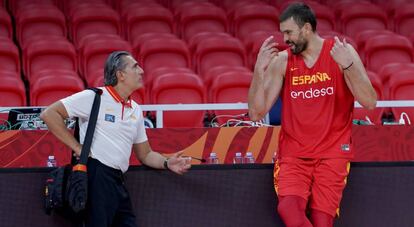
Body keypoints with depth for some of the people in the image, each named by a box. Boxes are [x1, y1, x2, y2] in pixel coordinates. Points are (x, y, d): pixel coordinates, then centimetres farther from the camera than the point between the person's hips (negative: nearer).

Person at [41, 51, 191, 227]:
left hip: (118, 182, 8)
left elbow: (145, 154, 24)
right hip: (96, 177, -8)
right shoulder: (94, 97, -5)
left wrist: (167, 163, 4)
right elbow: (49, 114, -7)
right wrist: (77, 147, -10)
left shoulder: (135, 110, 18)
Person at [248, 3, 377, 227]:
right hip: (293, 153, 1)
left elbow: (370, 102, -10)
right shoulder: (281, 61, 4)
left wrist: (347, 65, -23)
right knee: (288, 208, -25)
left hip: (332, 152, -1)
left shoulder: (342, 52, -1)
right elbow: (256, 113, 1)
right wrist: (259, 70, -12)